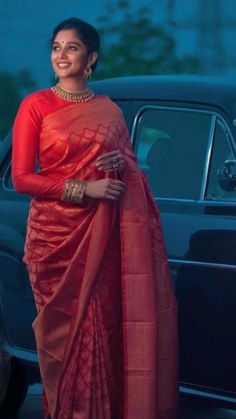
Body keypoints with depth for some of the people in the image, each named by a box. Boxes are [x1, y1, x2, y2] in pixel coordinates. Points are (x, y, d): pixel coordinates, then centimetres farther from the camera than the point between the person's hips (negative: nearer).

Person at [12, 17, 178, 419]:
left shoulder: (109, 110, 11)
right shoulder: (36, 106, 0)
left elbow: (131, 168, 20)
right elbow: (21, 178, -6)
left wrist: (121, 163, -4)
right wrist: (85, 189, -14)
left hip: (103, 238, 2)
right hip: (54, 236, -2)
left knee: (104, 329, -1)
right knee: (62, 330, -1)